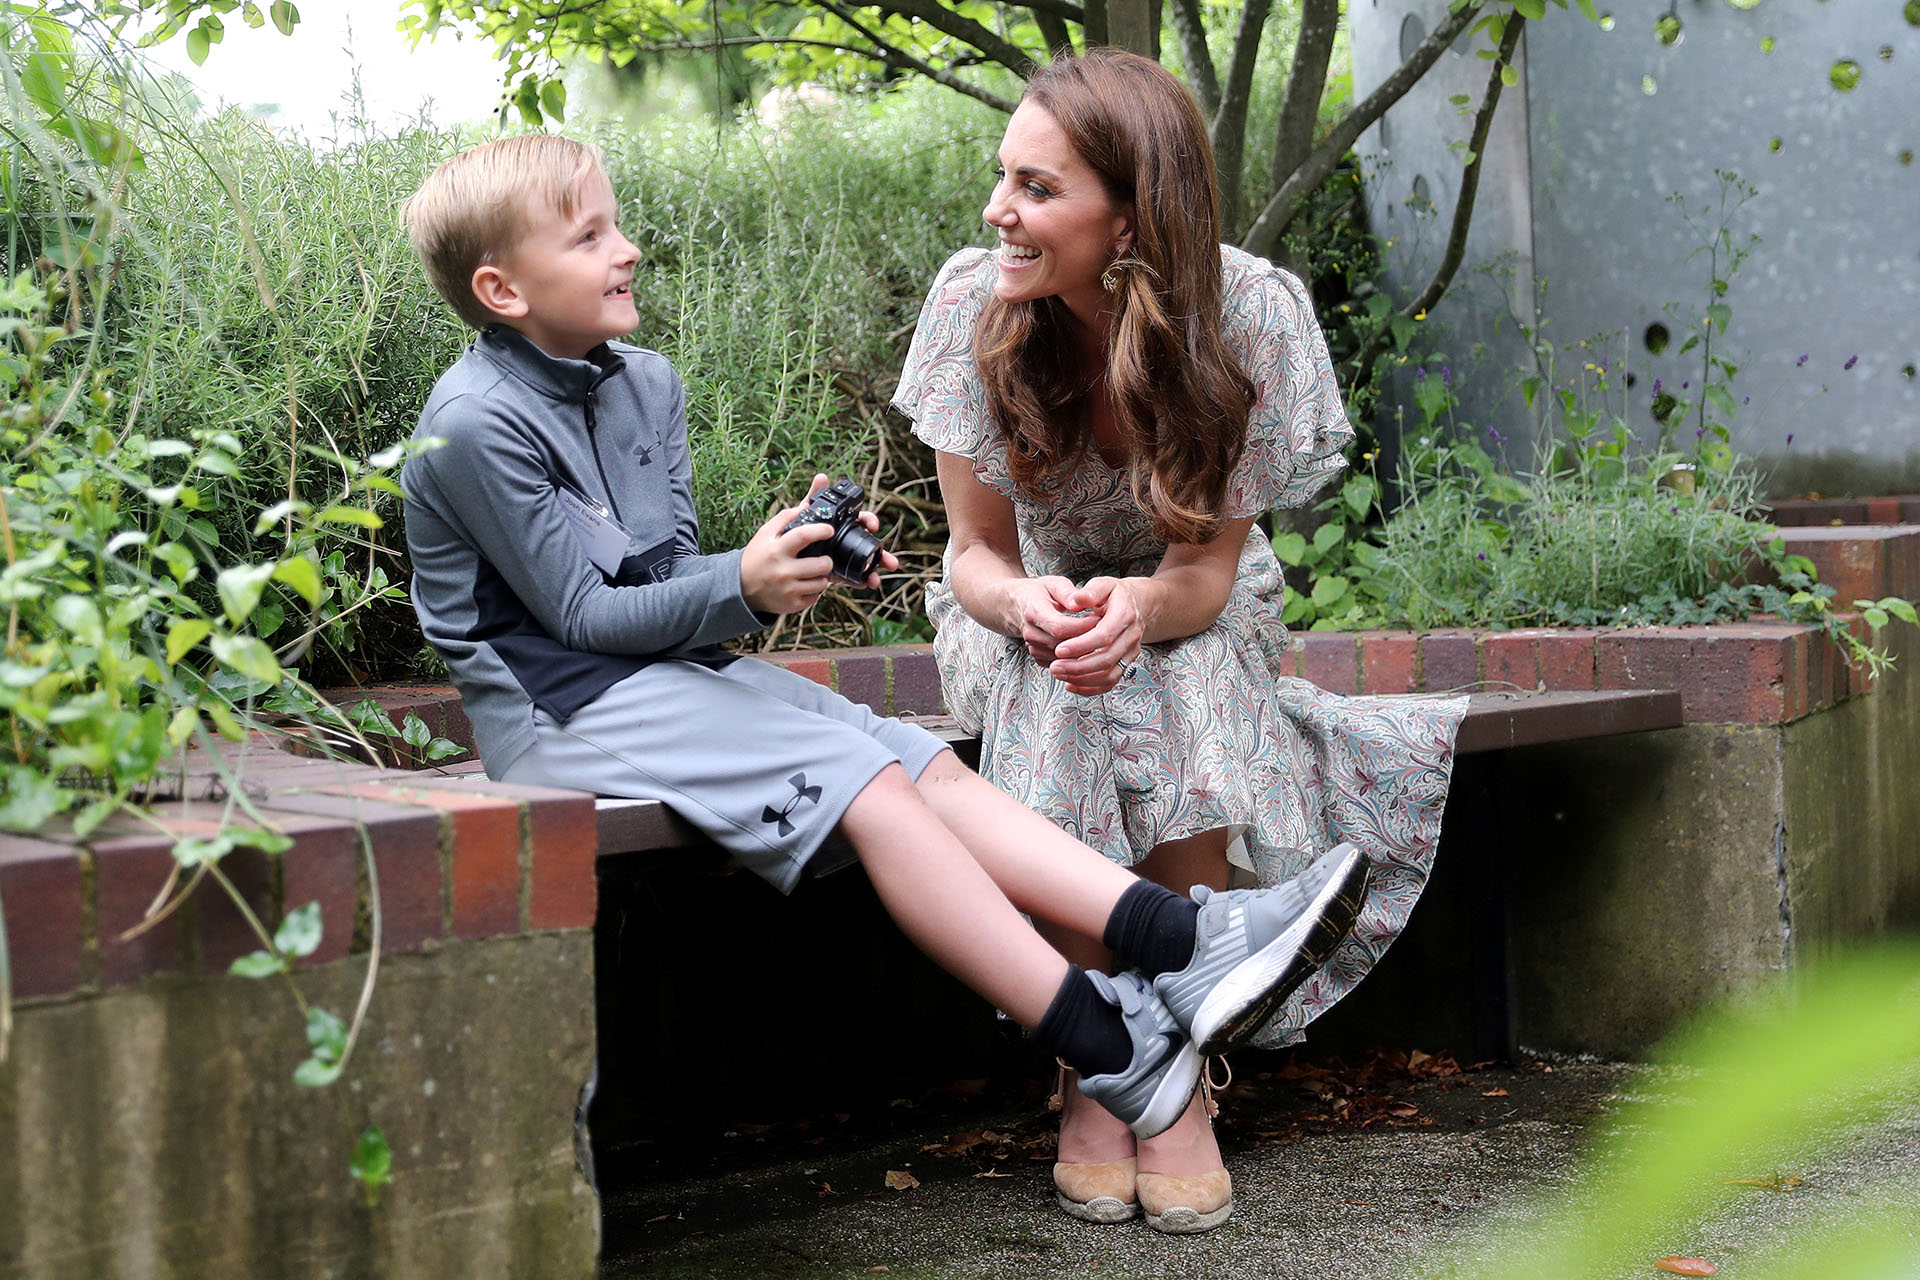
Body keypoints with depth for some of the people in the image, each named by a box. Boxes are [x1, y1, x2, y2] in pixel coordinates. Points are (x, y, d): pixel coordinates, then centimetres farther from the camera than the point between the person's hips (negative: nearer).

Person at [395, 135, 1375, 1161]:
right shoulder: (476, 425, -15)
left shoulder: (644, 385, 11)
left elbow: (670, 574, 12)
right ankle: (1107, 1048, -24)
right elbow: (582, 614, -15)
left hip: (674, 670, 9)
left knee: (929, 768, -9)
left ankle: (1186, 942, -20)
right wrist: (742, 586, -25)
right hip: (564, 706, -9)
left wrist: (787, 559, -6)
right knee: (869, 793, -22)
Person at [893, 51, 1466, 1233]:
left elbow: (1206, 571, -20)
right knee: (1064, 697, -34)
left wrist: (1137, 604, -45)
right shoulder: (975, 302, -21)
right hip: (1029, 608, 1)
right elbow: (977, 555, -13)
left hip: (1197, 618, 0)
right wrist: (1032, 605, -38)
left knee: (1186, 701, -34)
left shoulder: (1252, 313, -24)